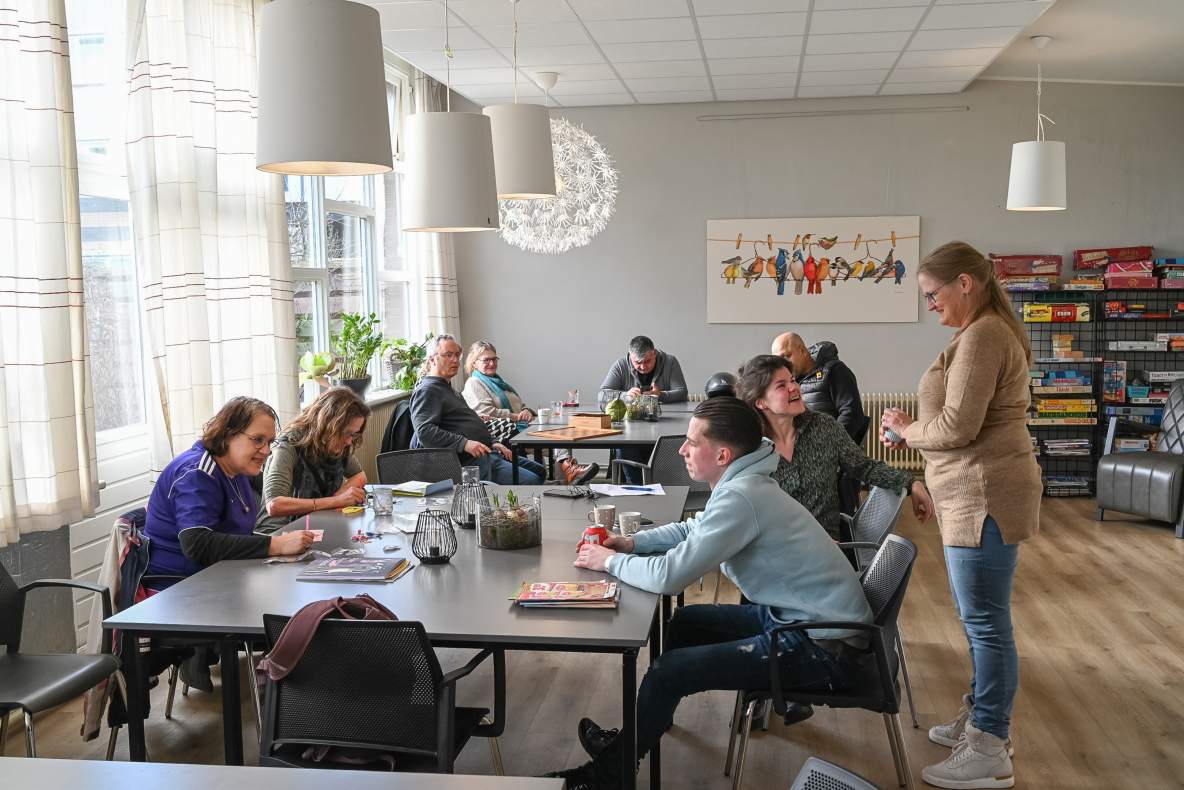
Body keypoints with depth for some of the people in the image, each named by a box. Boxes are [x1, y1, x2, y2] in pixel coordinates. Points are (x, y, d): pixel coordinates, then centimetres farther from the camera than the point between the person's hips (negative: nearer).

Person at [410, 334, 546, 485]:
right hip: (469, 462, -11)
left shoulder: (448, 388, 25)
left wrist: (492, 443, 16)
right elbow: (424, 431, -23)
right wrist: (464, 443, -28)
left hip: (486, 453, 11)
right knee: (530, 482, -21)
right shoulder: (426, 391, -8)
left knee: (539, 471, 11)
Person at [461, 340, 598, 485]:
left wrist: (526, 412, 4)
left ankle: (567, 464, -47)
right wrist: (515, 416, -12)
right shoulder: (473, 384, 4)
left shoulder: (497, 381, 31)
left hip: (522, 425, 7)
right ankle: (567, 466, -50)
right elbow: (486, 413, -12)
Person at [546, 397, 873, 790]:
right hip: (794, 615, 10)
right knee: (685, 621, 20)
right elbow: (693, 530, 22)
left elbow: (668, 576, -26)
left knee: (669, 671, -10)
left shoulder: (740, 497, -26)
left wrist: (611, 561, -7)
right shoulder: (742, 482, 5)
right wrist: (632, 543, 8)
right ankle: (638, 734, 34)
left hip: (823, 647, -10)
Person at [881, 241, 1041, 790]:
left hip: (985, 497, -11)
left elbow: (957, 426, -22)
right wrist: (913, 428, 6)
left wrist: (906, 430, -4)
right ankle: (984, 719, 32)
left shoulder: (981, 336, -17)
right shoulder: (986, 332, 17)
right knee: (977, 615, 19)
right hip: (976, 496, 11)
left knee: (985, 621, -3)